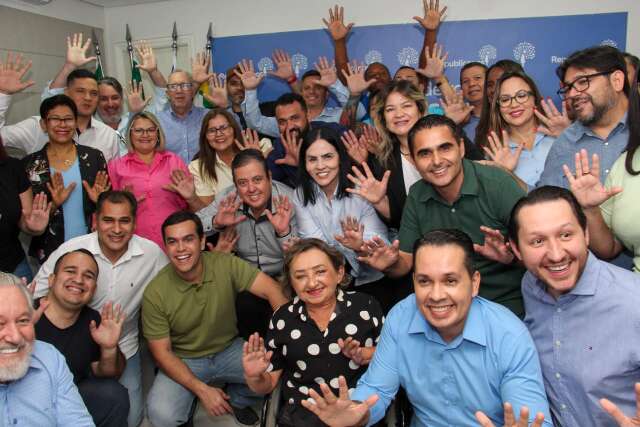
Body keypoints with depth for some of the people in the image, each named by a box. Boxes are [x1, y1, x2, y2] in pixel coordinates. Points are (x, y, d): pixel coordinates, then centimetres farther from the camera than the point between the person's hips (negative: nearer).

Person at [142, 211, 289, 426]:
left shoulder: (226, 265, -17)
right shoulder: (155, 293, -17)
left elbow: (272, 291, -23)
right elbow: (162, 352, -11)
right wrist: (202, 390, -21)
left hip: (230, 350, 2)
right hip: (183, 362, -1)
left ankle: (237, 400, 11)